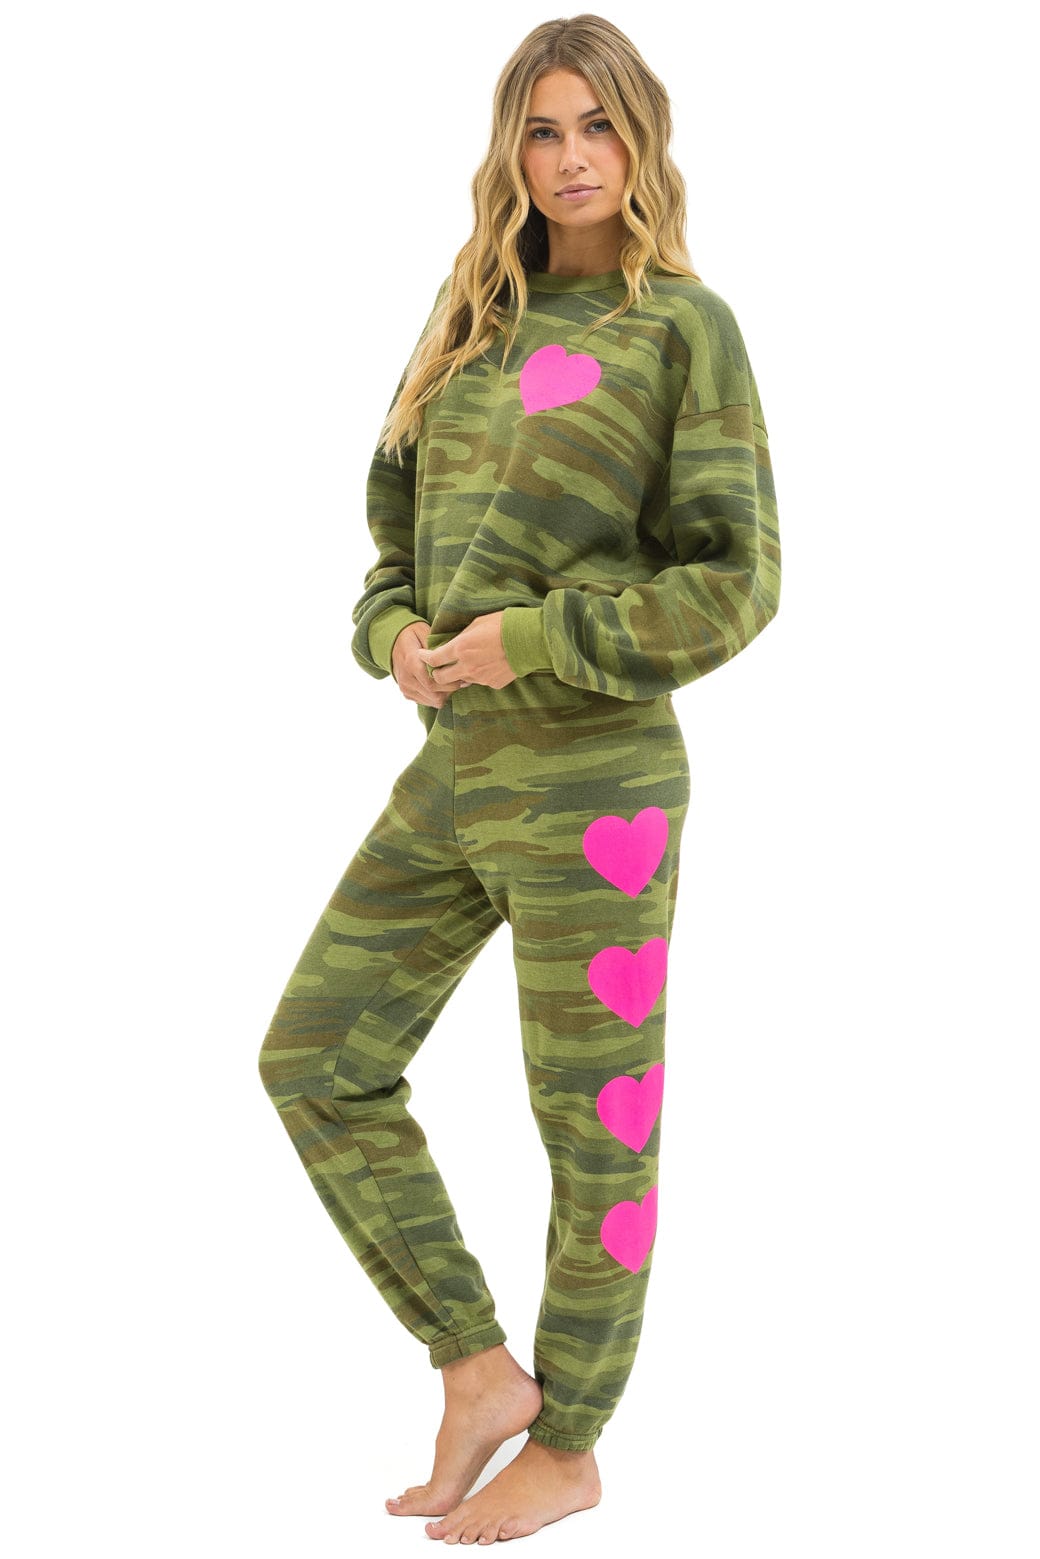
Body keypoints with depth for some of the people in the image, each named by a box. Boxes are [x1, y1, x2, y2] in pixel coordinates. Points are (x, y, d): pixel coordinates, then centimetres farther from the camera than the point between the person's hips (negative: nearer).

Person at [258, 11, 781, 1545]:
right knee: (320, 1061, 6)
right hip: (453, 776, 7)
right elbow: (400, 538, 19)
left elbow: (732, 583, -10)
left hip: (594, 778, -7)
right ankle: (481, 1371, 20)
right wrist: (399, 638, -3)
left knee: (591, 1123, 6)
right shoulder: (474, 326, 14)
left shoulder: (686, 327, -4)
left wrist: (526, 641, -16)